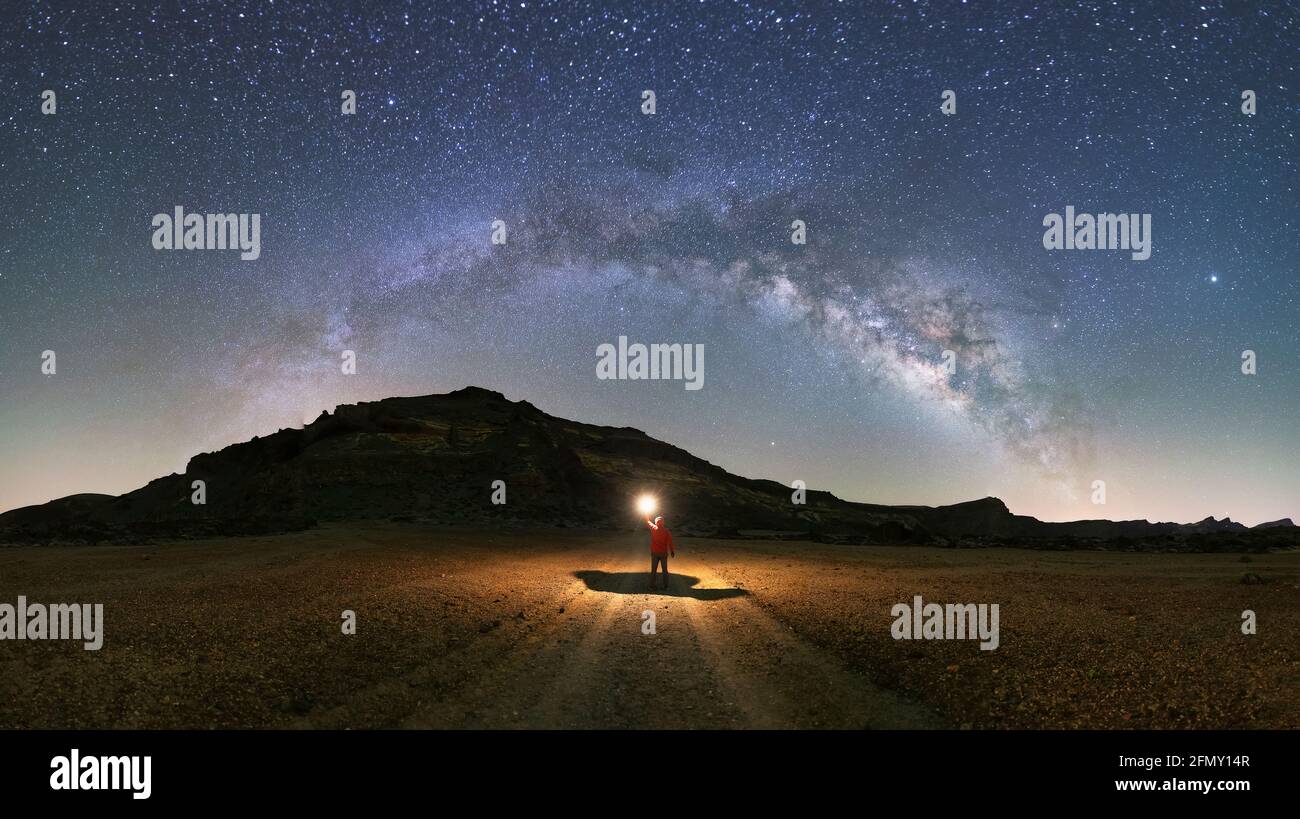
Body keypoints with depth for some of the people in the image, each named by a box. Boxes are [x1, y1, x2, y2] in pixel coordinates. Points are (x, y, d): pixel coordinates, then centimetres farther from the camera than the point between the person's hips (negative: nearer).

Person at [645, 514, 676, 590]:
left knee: (653, 569, 9)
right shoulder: (666, 531, -10)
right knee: (665, 570, 7)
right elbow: (670, 542, -9)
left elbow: (648, 522, 11)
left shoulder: (654, 528, -7)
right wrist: (672, 551, 1)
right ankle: (666, 586, 7)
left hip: (654, 552, 1)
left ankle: (652, 585, 9)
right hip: (664, 553, -1)